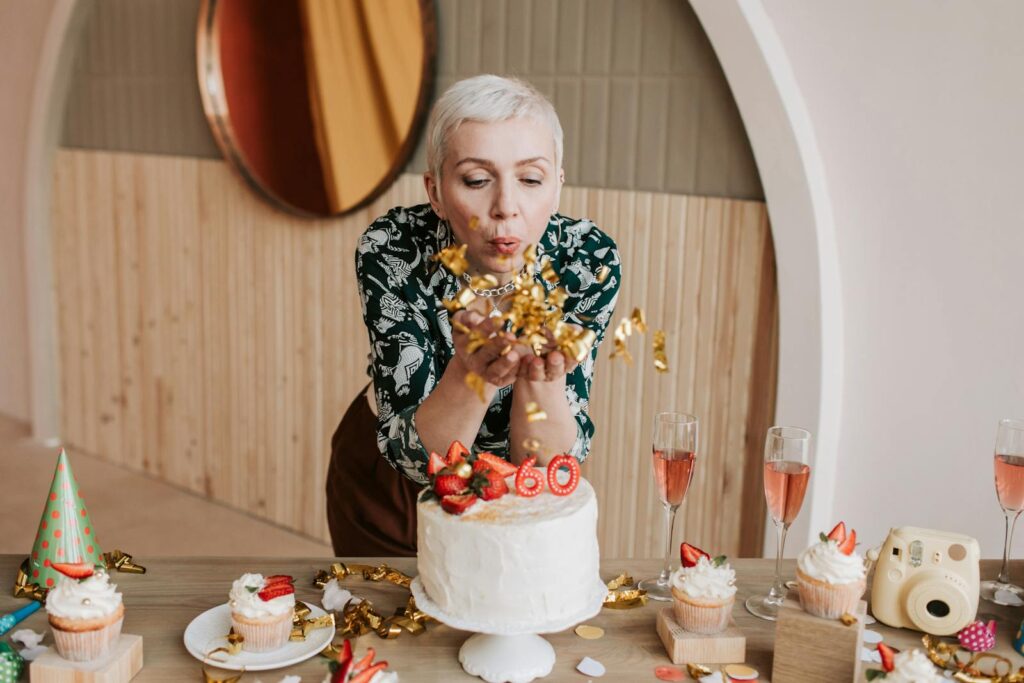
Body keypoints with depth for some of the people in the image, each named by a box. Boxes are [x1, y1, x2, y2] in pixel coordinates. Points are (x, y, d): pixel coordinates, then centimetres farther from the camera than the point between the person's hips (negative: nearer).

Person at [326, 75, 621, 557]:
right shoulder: (390, 251, -28)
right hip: (391, 488, 0)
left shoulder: (589, 259, -25)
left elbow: (544, 468, -22)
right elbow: (413, 455, -27)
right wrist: (473, 369, -44)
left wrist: (542, 373, -41)